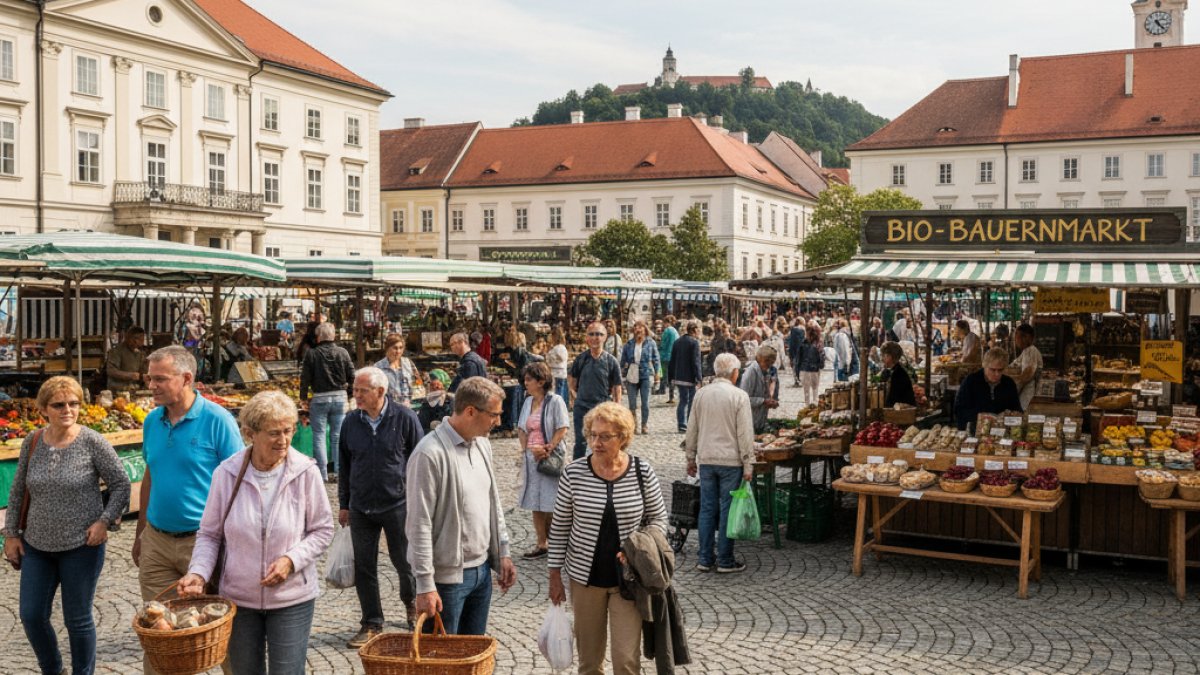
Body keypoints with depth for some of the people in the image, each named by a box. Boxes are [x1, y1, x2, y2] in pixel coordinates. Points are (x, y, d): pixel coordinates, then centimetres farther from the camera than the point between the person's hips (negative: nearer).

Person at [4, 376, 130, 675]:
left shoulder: (93, 442, -12)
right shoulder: (32, 442, 0)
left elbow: (121, 484, -5)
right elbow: (18, 491, 11)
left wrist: (105, 520, -15)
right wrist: (11, 533, 10)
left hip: (81, 546, -4)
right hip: (37, 544, 4)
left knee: (77, 619, 5)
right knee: (31, 615, 8)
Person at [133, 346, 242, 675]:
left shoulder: (217, 420, -13)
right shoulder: (152, 421, 6)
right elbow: (149, 478, 16)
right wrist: (140, 534, 17)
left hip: (202, 541, -5)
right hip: (156, 542, 5)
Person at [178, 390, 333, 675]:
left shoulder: (305, 472, -12)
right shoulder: (227, 473, -8)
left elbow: (323, 530, -2)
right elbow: (209, 534, 2)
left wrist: (291, 560, -17)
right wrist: (198, 573, -14)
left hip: (292, 598, -2)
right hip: (238, 598, 2)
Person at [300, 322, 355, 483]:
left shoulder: (311, 354, -7)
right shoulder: (343, 353, 0)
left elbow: (305, 378, -4)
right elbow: (352, 376, 2)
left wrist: (304, 398, 7)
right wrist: (349, 394, 14)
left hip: (319, 398, -3)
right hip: (340, 397, 3)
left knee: (319, 436, 5)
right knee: (337, 436, 8)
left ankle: (322, 474, 2)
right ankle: (339, 472, 8)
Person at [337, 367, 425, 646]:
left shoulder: (405, 418, -9)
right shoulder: (351, 422, 2)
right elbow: (345, 465, 11)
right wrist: (343, 504, 12)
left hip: (398, 505, -3)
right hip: (360, 507, 3)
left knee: (404, 561, 9)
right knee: (364, 568, 6)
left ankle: (412, 603, 38)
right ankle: (371, 624, 19)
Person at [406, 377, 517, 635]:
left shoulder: (482, 445, 8)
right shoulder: (431, 454, -19)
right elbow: (419, 525, -19)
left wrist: (503, 552, 15)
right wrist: (425, 585, -19)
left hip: (482, 569, 8)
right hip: (447, 575, -8)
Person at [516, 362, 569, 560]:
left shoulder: (555, 401, -10)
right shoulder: (528, 401, 9)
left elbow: (562, 430, -13)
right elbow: (521, 429, 11)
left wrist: (547, 449, -18)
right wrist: (526, 448, -5)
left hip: (551, 457, -6)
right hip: (532, 458, 6)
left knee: (551, 505, -1)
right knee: (536, 503, 9)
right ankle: (541, 544, 17)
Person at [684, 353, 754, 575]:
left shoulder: (701, 395, 5)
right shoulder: (739, 396, -9)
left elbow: (692, 430, 10)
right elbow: (745, 434, -10)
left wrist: (690, 459, 19)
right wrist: (748, 465, -5)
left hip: (706, 459, 4)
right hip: (731, 461, -4)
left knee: (707, 509, 10)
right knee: (728, 510, 3)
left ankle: (704, 558, 14)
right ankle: (725, 561, 7)